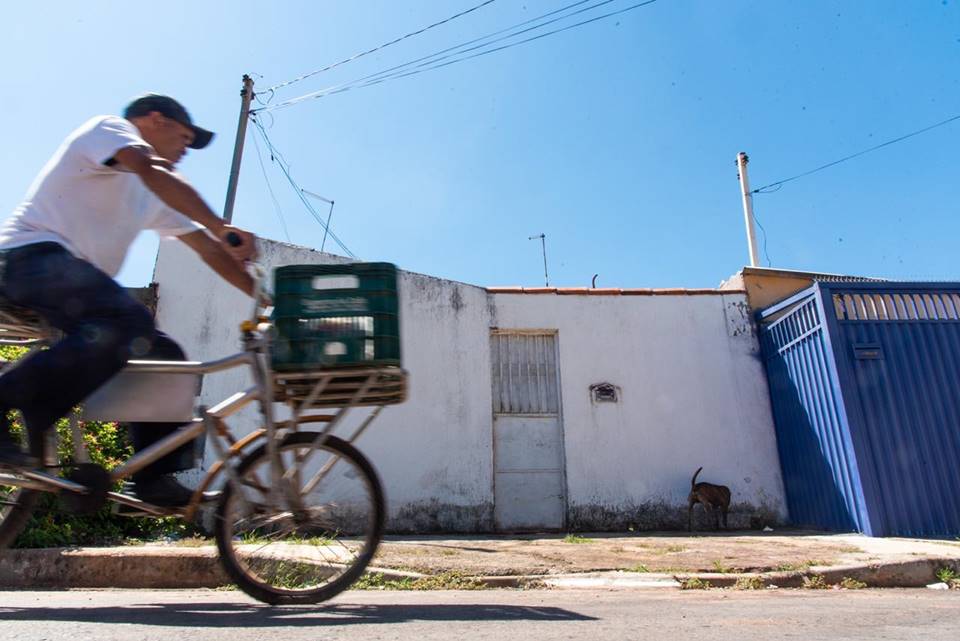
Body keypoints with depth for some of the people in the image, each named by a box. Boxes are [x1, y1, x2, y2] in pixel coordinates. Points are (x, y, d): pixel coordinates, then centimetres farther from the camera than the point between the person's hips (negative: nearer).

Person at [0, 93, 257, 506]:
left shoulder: (151, 198, 23)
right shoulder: (109, 127, 3)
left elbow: (209, 251, 16)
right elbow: (153, 172, -21)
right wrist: (223, 229, -30)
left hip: (73, 279, 9)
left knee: (165, 355, -2)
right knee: (130, 324, -34)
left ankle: (155, 479, -2)